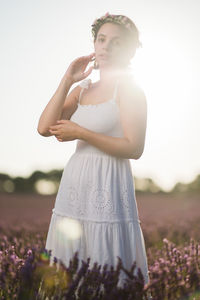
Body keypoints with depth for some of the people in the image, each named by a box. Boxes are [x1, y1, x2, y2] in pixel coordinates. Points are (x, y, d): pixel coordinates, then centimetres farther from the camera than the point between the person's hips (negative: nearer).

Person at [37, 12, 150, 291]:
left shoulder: (128, 88, -4)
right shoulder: (83, 88, 13)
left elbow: (134, 148, -13)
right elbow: (45, 128, 3)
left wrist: (80, 133, -13)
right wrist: (67, 81, 2)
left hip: (109, 187, -6)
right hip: (75, 185, 6)